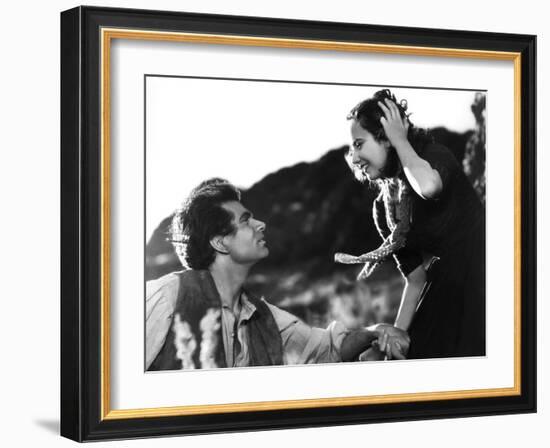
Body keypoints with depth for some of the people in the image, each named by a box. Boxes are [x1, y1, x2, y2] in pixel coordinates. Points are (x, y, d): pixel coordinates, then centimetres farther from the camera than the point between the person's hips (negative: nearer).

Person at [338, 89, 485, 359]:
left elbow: (428, 186, -35)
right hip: (445, 292, 7)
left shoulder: (434, 156, -9)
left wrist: (401, 141, -18)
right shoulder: (383, 209, 8)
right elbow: (416, 277, 9)